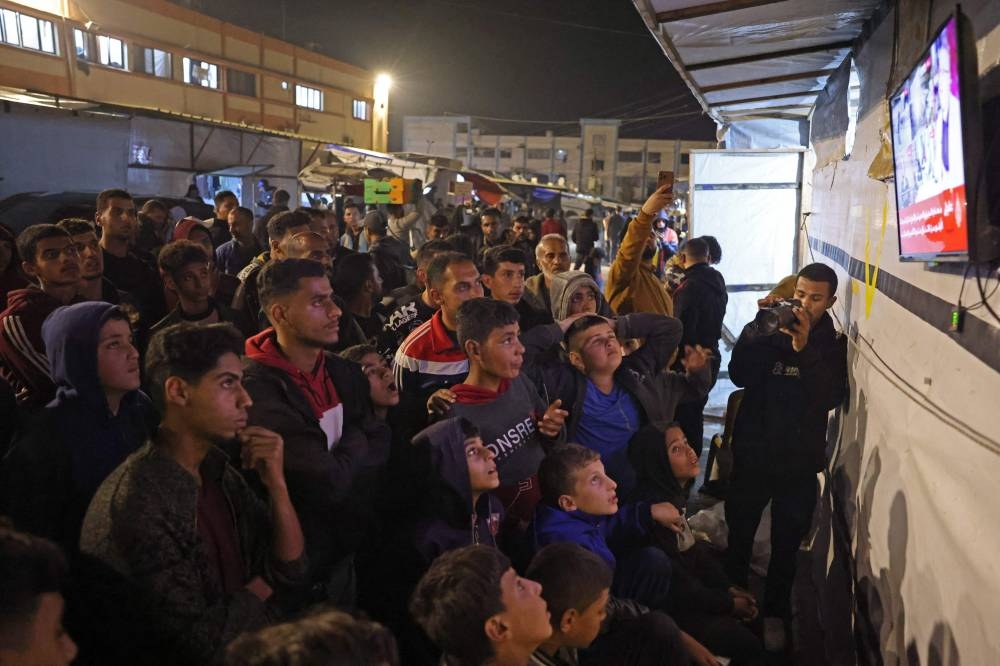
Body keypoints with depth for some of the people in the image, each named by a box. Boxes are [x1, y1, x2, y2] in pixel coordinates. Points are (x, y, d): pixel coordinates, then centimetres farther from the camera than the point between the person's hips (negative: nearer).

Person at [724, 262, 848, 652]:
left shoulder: (834, 345, -1)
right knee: (739, 535, 11)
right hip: (752, 454, 0)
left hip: (799, 462, 0)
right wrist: (762, 329, -23)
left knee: (786, 545, 9)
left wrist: (804, 349, -26)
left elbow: (830, 398, -16)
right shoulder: (762, 330, -1)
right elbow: (740, 375, -16)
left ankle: (774, 613, 26)